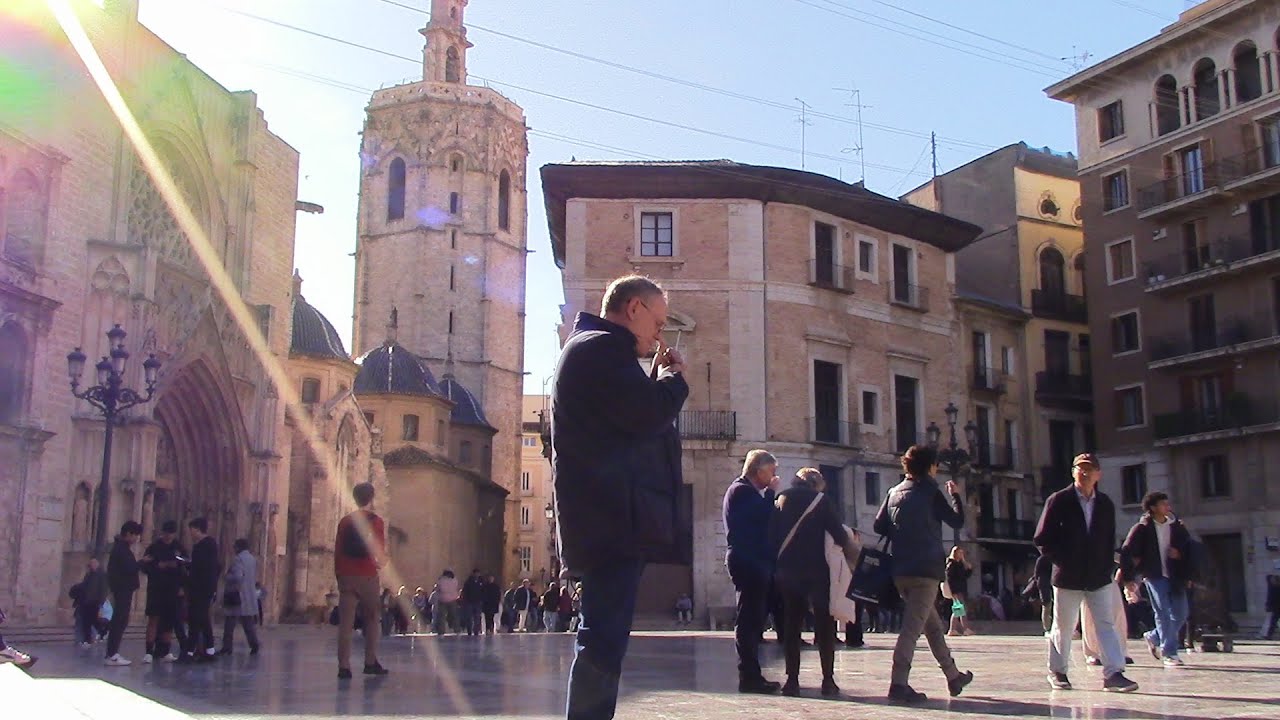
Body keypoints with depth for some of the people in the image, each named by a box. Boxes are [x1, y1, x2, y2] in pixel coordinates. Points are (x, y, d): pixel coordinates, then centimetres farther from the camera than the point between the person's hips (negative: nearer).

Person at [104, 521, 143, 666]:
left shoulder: (121, 547, 18)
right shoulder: (122, 548, -13)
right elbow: (130, 568, -20)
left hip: (122, 589, 10)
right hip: (123, 589, -10)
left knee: (119, 621, 11)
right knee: (120, 621, -9)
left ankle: (112, 653, 13)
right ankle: (111, 655, -9)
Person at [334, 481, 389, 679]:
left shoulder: (345, 521, 7)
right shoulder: (376, 522, -2)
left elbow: (337, 551, 6)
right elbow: (380, 552, -4)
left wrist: (338, 575, 14)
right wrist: (381, 561, 18)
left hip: (346, 576, 2)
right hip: (368, 576, -2)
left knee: (346, 622, -1)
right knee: (371, 620, 13)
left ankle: (344, 666, -7)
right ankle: (370, 662, 12)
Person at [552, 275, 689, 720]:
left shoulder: (587, 348, 25)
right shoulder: (603, 347, -9)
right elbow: (649, 415, -21)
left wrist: (657, 379, 13)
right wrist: (672, 378, -3)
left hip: (604, 519, 11)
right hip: (617, 517, -11)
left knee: (603, 638, 16)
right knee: (605, 639, -11)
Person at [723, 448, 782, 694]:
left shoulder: (747, 491, 22)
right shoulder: (742, 490, -9)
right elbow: (763, 516, -18)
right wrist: (770, 492, -6)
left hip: (753, 562, 11)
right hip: (748, 562, -11)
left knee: (752, 619, 11)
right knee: (749, 620, -9)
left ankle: (751, 675, 14)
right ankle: (749, 676, -8)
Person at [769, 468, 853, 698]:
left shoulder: (780, 500, 8)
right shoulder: (822, 500, -2)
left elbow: (771, 536, 4)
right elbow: (840, 535, -6)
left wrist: (777, 560, 11)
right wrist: (848, 541, 14)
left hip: (786, 570, 3)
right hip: (816, 570, -3)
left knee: (791, 624, 8)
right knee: (824, 625, 6)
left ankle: (792, 680, 2)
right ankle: (828, 680, 2)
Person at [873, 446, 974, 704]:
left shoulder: (894, 492, 10)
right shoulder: (931, 493, -5)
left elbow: (880, 526, 9)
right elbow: (957, 521, 0)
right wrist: (954, 495, 15)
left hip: (900, 570, 7)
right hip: (926, 569, -7)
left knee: (933, 625, 19)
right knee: (912, 627, -11)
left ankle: (953, 676, 31)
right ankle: (898, 684, -18)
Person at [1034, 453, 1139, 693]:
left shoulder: (1106, 504, 6)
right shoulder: (1058, 501, -5)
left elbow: (1110, 541, 15)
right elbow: (1042, 539, -4)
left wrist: (1106, 566, 3)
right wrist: (1062, 561, -9)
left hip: (1099, 577, 3)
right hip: (1067, 577, -3)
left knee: (1106, 624, -5)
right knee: (1063, 627, 7)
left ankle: (1113, 674, -6)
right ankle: (1057, 672, 21)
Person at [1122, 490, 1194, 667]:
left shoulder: (1177, 526, 9)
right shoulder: (1142, 528, -6)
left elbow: (1190, 549, 17)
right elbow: (1126, 553, -8)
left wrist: (1180, 553, -5)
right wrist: (1129, 578, -12)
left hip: (1175, 576, 5)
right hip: (1155, 575, -5)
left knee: (1181, 614, 5)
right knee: (1163, 613, -8)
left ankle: (1154, 638, 28)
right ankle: (1169, 653, -2)